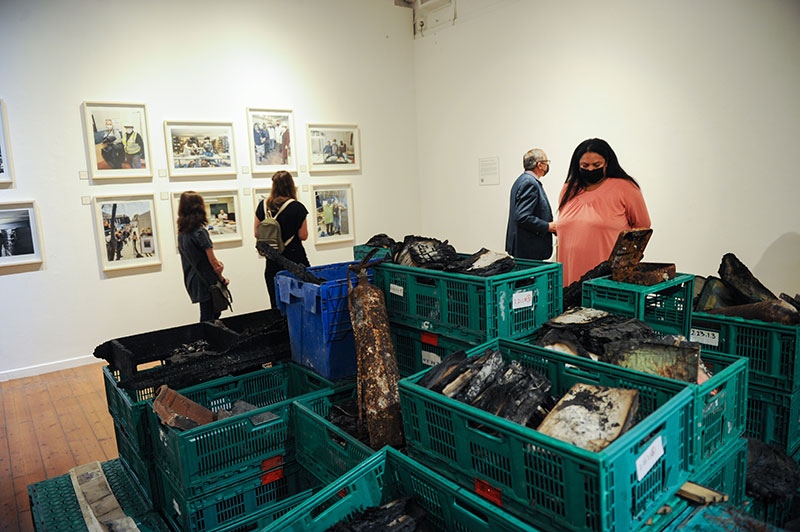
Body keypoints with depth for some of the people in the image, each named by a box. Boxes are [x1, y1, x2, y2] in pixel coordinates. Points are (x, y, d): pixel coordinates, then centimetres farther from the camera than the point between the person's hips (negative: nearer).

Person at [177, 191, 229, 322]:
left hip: (193, 282, 8)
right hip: (207, 282, -8)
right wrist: (222, 279, 0)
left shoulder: (182, 233, 7)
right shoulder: (200, 232, -17)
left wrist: (216, 262, 2)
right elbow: (212, 261, -12)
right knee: (209, 319, -2)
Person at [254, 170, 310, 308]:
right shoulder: (297, 207, -10)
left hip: (272, 261, 3)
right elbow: (303, 236, -8)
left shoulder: (263, 205, 0)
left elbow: (257, 233, 5)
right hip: (295, 259, -3)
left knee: (276, 303, 9)